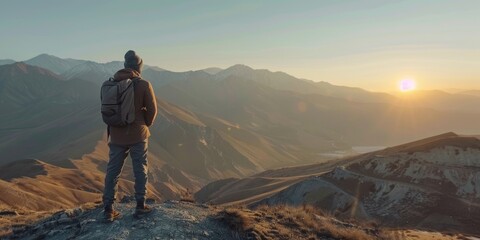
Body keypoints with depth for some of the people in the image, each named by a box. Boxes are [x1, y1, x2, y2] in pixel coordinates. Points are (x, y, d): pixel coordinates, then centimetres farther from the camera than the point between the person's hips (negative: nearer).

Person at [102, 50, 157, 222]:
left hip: (116, 135, 3)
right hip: (138, 135, -3)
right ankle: (140, 206, 18)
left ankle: (108, 209, 15)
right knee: (140, 170, 10)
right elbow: (152, 109, -9)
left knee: (112, 171, 11)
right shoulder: (143, 85, -12)